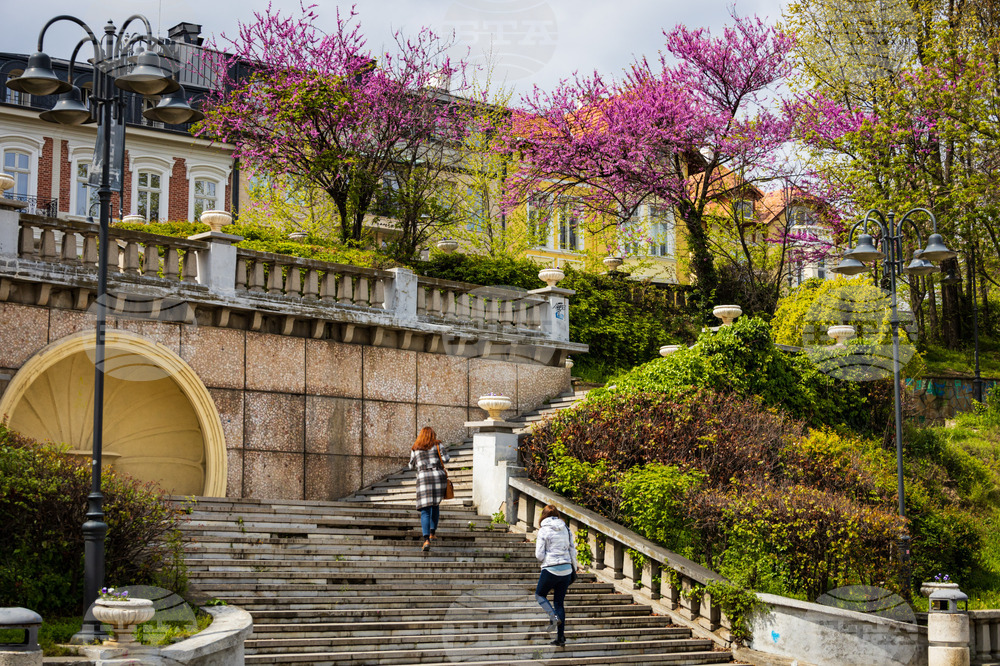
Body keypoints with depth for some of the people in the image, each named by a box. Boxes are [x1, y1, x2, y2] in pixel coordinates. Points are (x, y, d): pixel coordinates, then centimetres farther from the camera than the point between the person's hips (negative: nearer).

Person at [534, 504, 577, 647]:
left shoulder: (544, 530, -7)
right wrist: (574, 569, 18)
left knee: (539, 595, 18)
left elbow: (539, 555, -9)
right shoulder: (565, 529, 7)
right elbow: (572, 551, 9)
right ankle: (561, 637, 8)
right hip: (566, 569, 5)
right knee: (559, 602, 12)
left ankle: (554, 617, -7)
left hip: (551, 569, -5)